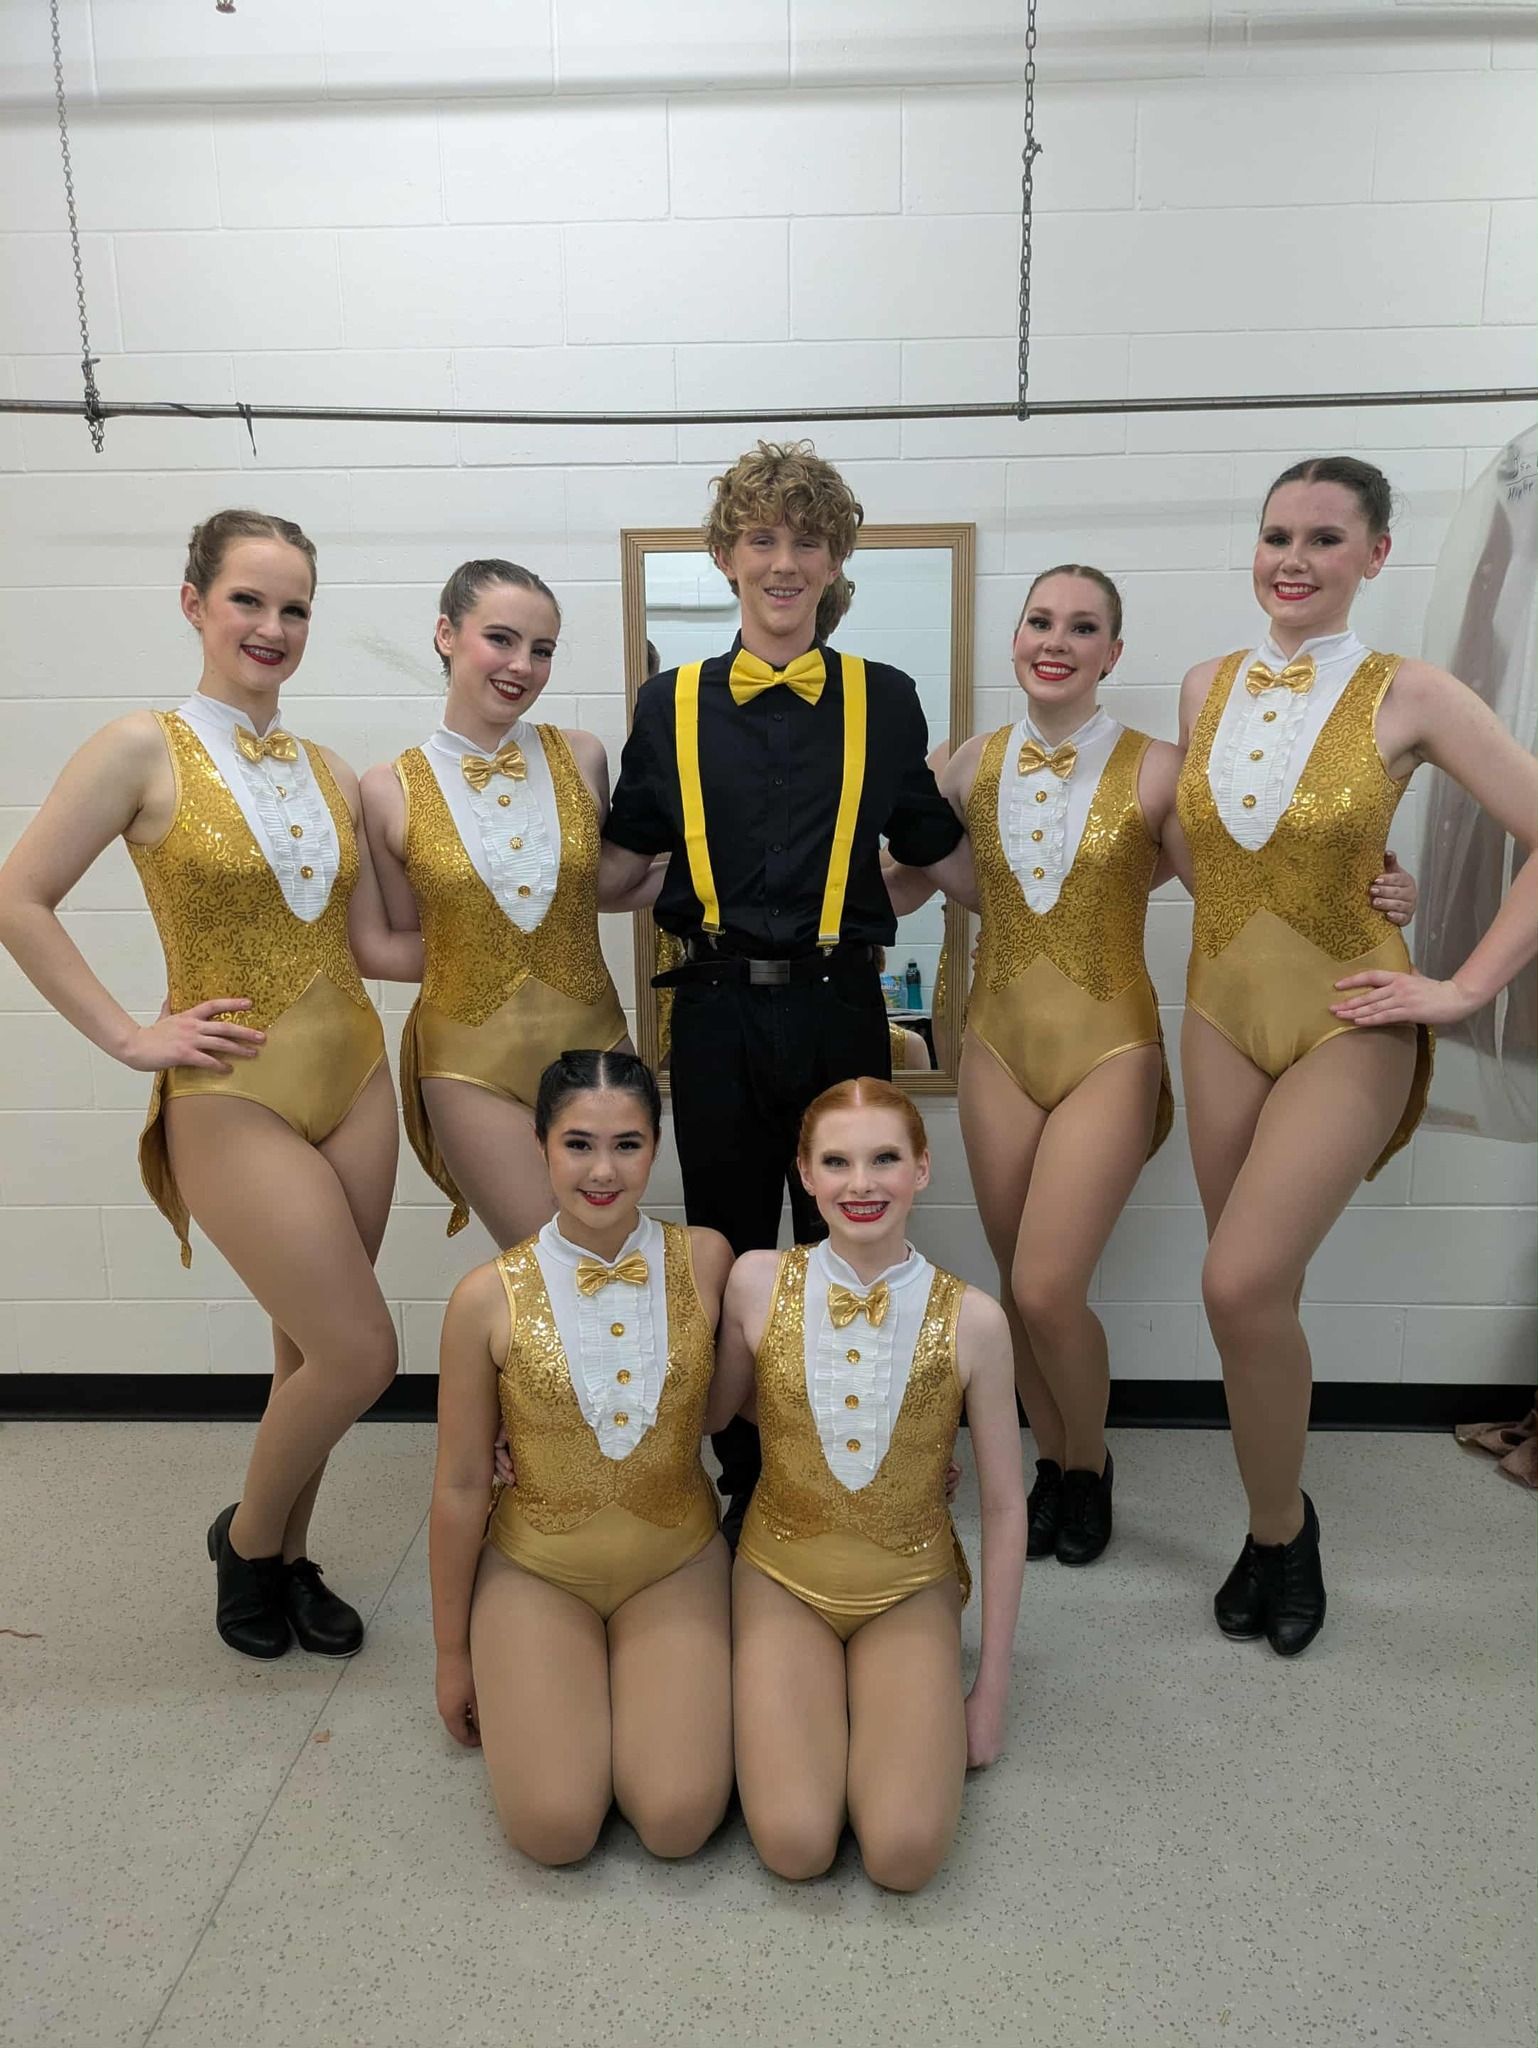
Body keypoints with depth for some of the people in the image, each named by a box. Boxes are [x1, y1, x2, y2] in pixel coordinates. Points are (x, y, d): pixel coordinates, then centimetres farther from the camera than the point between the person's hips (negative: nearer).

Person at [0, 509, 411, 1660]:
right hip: (232, 1100, -5)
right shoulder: (147, 749, -7)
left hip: (352, 1078, 5)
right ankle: (247, 1539, 24)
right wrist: (129, 1037, -9)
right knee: (363, 1357, -5)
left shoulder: (333, 775, 8)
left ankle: (287, 1557, 35)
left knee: (311, 1349, 13)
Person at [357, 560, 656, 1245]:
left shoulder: (581, 758, 0)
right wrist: (471, 958, -8)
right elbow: (395, 942, 6)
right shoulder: (391, 790, -5)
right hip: (475, 1065, -2)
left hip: (594, 1042, 3)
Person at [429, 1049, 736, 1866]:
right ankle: (532, 1689, 19)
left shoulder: (704, 1260, -13)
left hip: (675, 1564, 1)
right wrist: (452, 1654, 3)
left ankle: (635, 1678, 17)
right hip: (538, 1571, -1)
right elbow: (460, 1487, -5)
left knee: (677, 1821, -13)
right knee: (554, 1829, -12)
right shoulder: (490, 1296, -16)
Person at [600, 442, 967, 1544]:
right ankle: (745, 1479, 31)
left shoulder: (884, 700, 5)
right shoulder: (673, 703, 5)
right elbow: (625, 861, 10)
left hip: (841, 1009, 0)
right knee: (727, 1251, 11)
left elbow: (932, 854, 12)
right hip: (719, 1010, 1)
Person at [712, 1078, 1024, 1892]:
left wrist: (992, 1686, 0)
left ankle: (867, 1696, 12)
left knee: (904, 1854, -18)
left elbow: (1004, 1506, -5)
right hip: (782, 1576, 0)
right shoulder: (758, 1283, -13)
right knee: (795, 1846, -17)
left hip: (911, 1589, 0)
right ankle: (799, 1706, 14)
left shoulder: (971, 1319, -16)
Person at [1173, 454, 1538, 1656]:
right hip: (1223, 1017, 4)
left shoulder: (1409, 697, -8)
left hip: (1346, 1026, -4)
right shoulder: (1207, 690, 5)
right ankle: (1274, 1535, 29)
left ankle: (1281, 1528, 9)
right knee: (1258, 1296, 10)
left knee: (1242, 1285, -16)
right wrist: (1239, 922, 9)